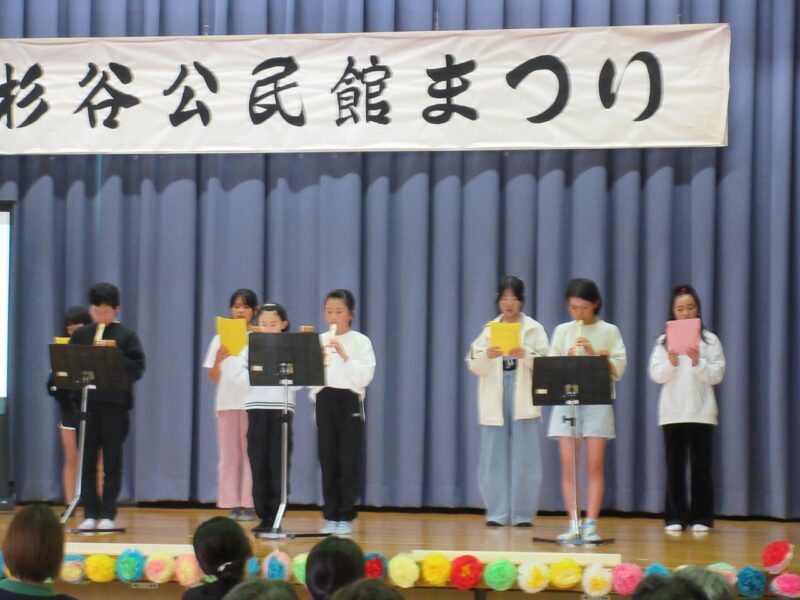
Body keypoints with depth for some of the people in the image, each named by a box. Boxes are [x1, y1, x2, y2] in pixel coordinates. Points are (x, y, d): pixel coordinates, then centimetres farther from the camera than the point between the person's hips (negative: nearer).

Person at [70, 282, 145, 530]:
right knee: (87, 461, 3)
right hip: (85, 402, 2)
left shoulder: (127, 336, 3)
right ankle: (90, 514, 8)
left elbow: (137, 368, -4)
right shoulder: (80, 335, 11)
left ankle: (108, 515, 5)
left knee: (112, 463, 1)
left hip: (115, 404, -2)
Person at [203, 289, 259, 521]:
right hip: (227, 402, 2)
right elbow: (214, 377, 8)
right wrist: (218, 359, -11)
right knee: (229, 454, 1)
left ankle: (250, 504, 0)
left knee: (250, 453, -3)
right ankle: (232, 505, 3)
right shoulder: (221, 339, 9)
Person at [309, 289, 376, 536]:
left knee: (349, 461, -3)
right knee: (328, 460, 3)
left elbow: (364, 377, -8)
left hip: (349, 401, -3)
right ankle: (330, 516, 9)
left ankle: (345, 517, 3)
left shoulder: (360, 342, 0)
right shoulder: (319, 341, 9)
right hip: (324, 401, 3)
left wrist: (345, 356, -17)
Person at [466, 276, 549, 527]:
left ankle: (522, 514, 4)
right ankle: (497, 513, 6)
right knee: (495, 457, 1)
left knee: (524, 458, -2)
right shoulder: (489, 330, 10)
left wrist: (525, 354, -20)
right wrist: (487, 356, -15)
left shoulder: (534, 329, 5)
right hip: (494, 401, 2)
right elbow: (475, 366, 4)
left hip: (524, 400, -2)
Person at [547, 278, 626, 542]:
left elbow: (618, 369, -2)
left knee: (595, 465, -5)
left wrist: (594, 353, -13)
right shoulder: (562, 331, 10)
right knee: (568, 466, -1)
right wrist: (567, 360, -11)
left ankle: (591, 525, -4)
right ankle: (574, 524, 3)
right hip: (566, 401, 2)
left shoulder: (609, 331, 5)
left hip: (598, 402, -2)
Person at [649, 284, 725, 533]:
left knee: (700, 465, 1)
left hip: (701, 412, -1)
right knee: (675, 466, 4)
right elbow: (656, 375, 0)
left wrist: (698, 363, -16)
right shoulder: (664, 341, 6)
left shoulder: (710, 340, 4)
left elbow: (717, 375, -1)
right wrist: (671, 363, -17)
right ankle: (675, 517, 9)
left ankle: (701, 518, 6)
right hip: (672, 412, 1)